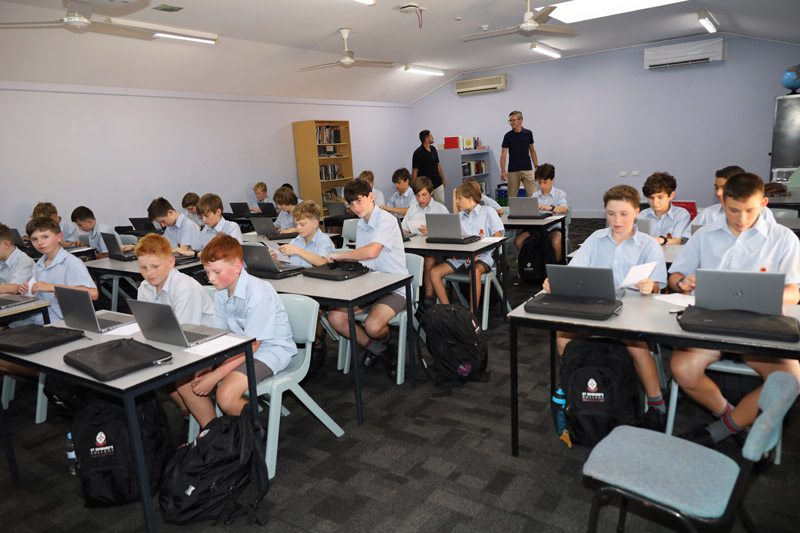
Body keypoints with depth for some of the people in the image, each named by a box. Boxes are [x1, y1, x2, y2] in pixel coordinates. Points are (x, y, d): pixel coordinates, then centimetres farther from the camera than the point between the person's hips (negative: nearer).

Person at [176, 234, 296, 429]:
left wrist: (215, 376, -25)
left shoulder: (258, 292, -25)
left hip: (270, 349, -8)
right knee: (185, 382, -1)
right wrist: (206, 368, -11)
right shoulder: (221, 292, 1)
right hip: (238, 347, 8)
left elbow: (252, 345, -25)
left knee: (226, 396, -28)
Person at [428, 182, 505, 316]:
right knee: (434, 272, -15)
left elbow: (497, 237, -6)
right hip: (461, 255, 6)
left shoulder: (488, 212, 3)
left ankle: (472, 314, -32)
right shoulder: (460, 216, 21)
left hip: (482, 256, -5)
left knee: (475, 271, -40)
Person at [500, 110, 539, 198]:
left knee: (533, 194, -6)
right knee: (512, 197, 4)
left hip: (527, 170, 1)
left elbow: (532, 151, 12)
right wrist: (503, 171, -18)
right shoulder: (508, 136, -3)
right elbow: (503, 154, -6)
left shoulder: (528, 133, 3)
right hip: (513, 171, -1)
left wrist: (536, 166, 4)